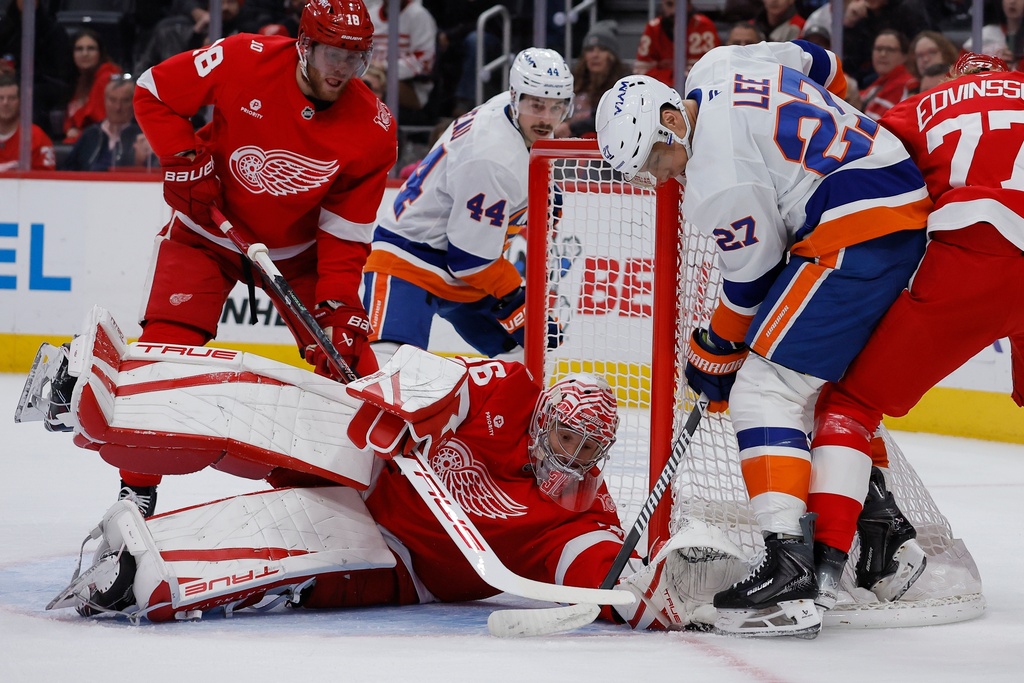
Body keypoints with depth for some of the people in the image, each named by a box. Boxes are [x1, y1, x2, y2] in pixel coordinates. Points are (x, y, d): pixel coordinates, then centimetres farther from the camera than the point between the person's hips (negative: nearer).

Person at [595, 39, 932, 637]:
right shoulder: (716, 68, 7)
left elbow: (753, 278, -8)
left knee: (766, 391, -13)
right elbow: (821, 64, 23)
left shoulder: (718, 181, -18)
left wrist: (715, 356, 7)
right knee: (836, 383, 26)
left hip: (856, 234, -11)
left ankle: (790, 573, -24)